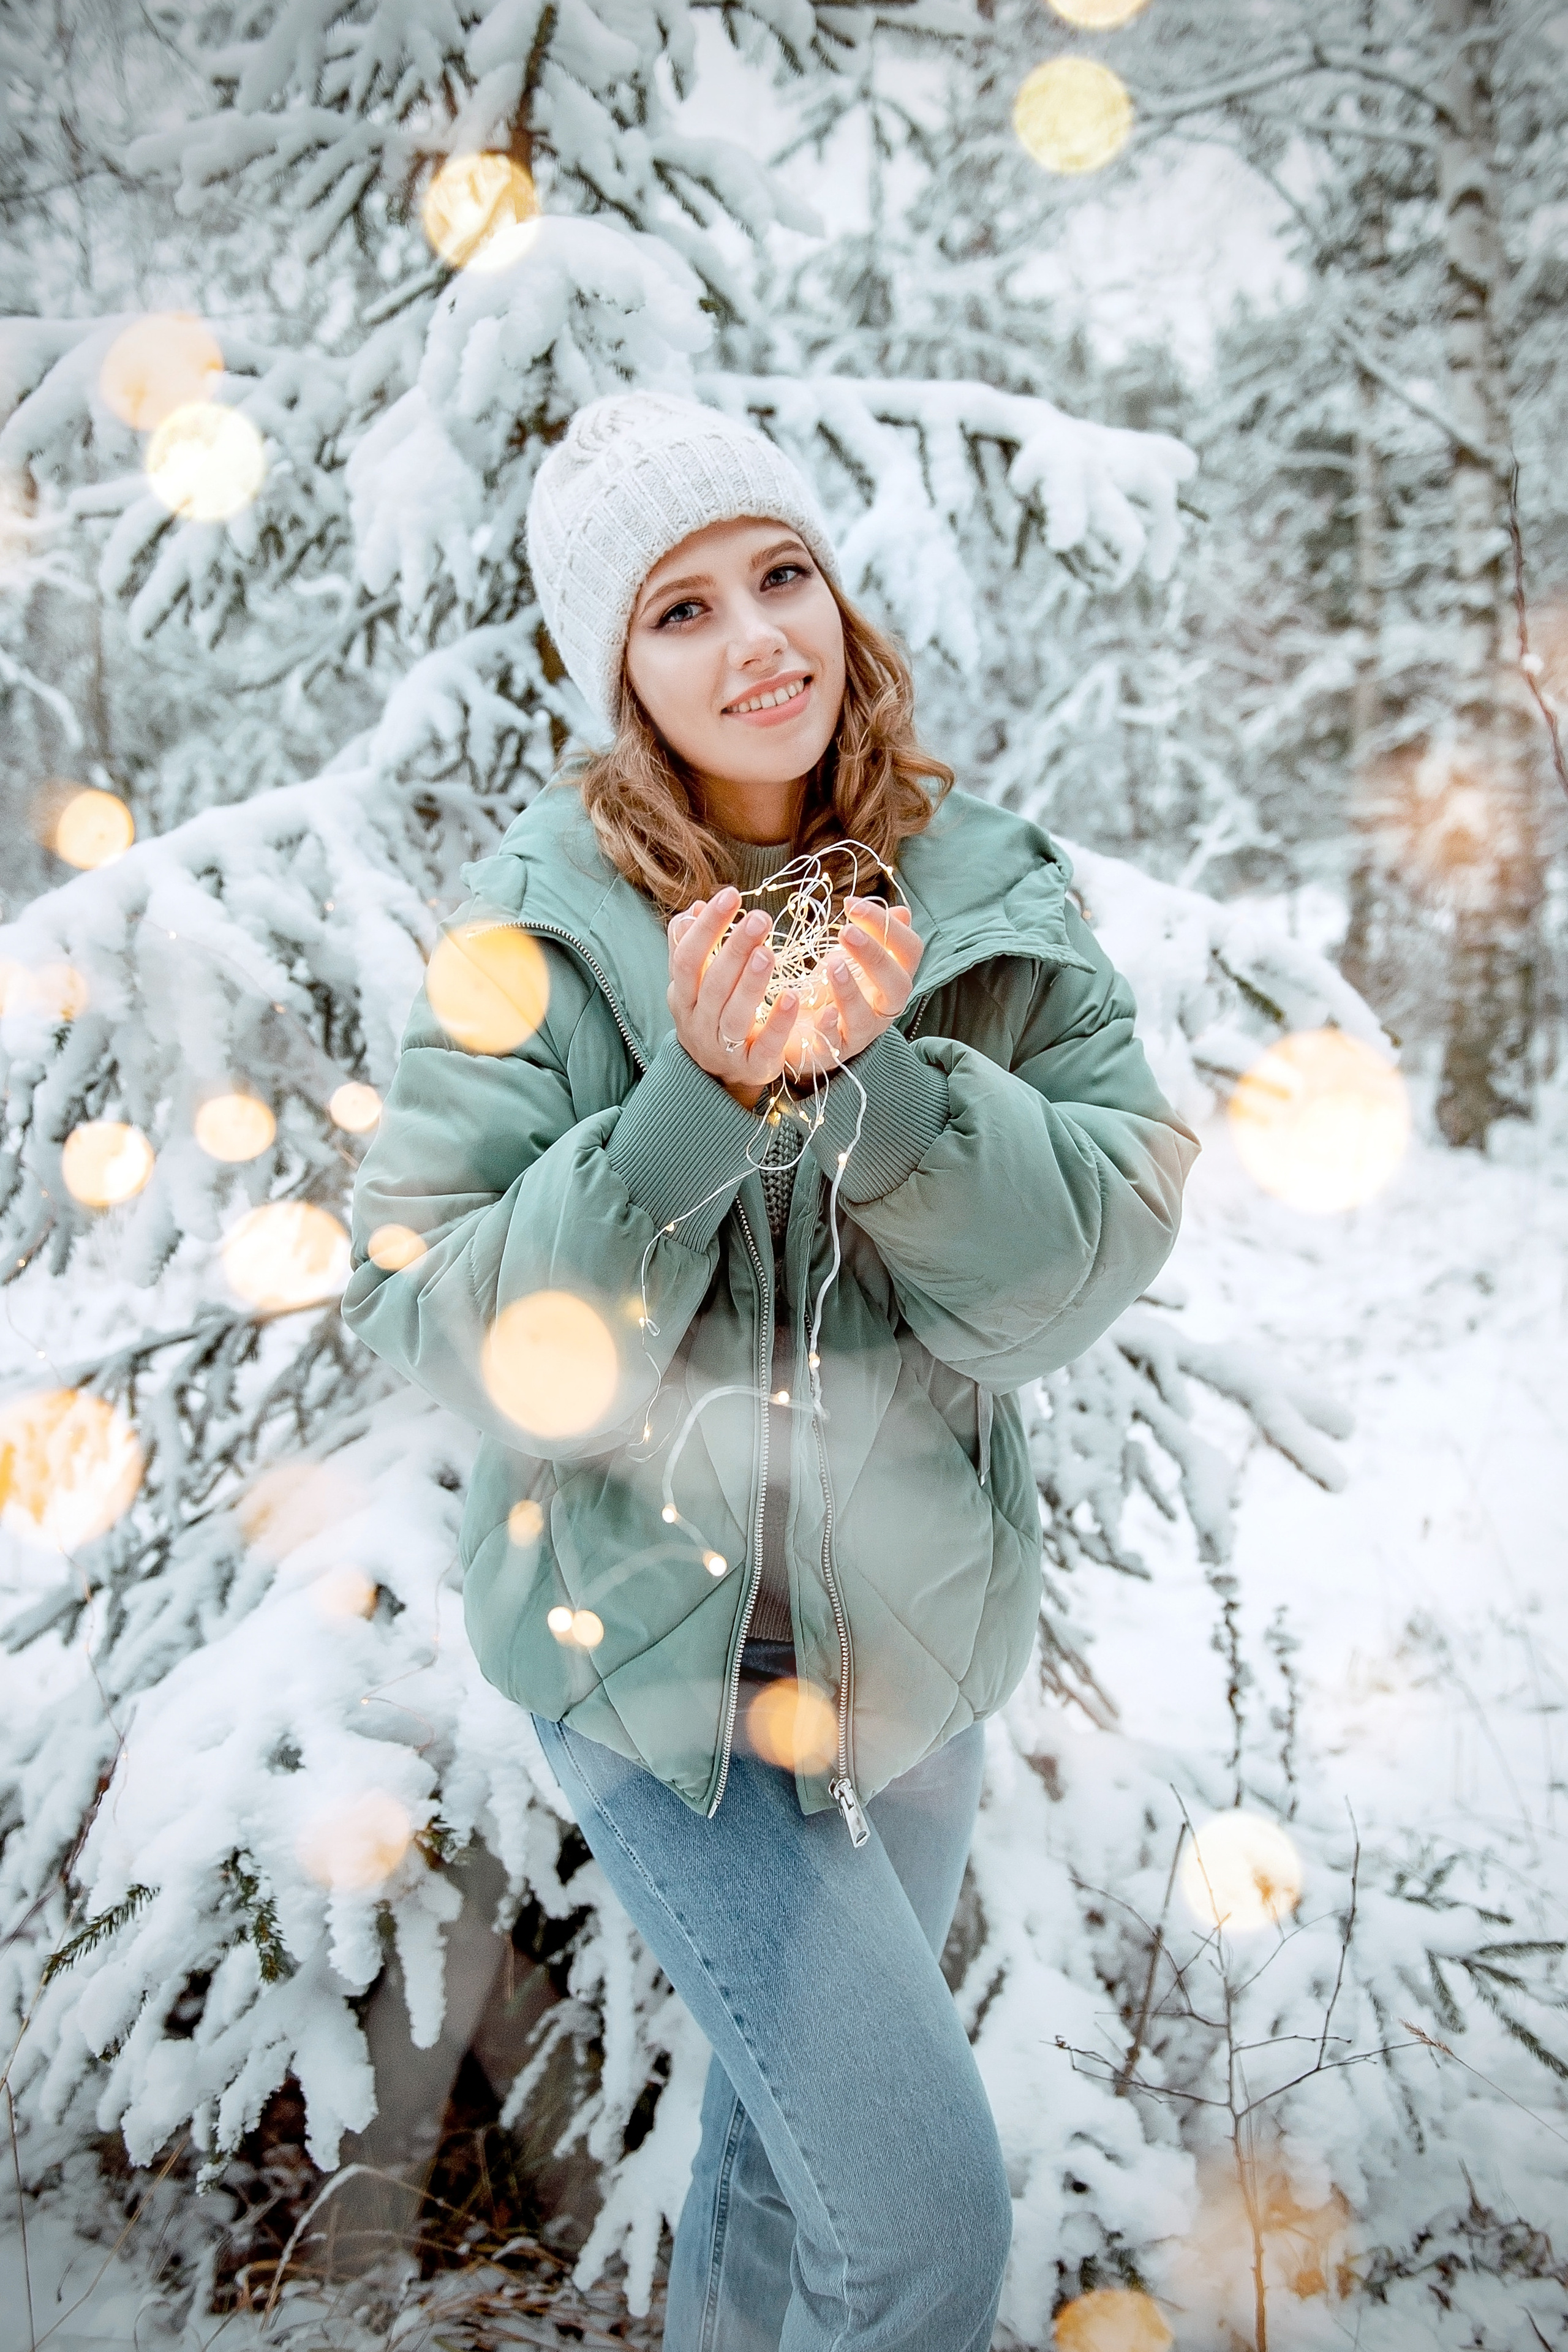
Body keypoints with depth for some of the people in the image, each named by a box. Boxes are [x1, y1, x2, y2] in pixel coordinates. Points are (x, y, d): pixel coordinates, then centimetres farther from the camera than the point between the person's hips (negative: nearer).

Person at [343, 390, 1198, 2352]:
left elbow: (1105, 1241, -12)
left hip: (915, 1617, 4)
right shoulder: (540, 926, -13)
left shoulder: (987, 900, -5)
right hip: (648, 1632, -4)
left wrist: (876, 1073, -28)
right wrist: (698, 1100, -28)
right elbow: (429, 1311, -16)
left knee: (805, 2102, 24)